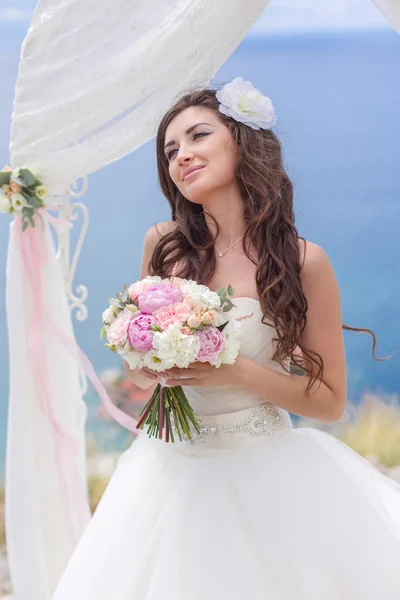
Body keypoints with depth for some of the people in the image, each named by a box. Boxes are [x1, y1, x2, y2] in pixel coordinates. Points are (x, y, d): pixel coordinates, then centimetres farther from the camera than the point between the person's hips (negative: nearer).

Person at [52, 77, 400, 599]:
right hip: (171, 471, 3)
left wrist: (237, 372, -18)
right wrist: (153, 368, -12)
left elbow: (330, 400, -5)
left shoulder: (303, 262, -10)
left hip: (264, 470, -2)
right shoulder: (164, 245, 0)